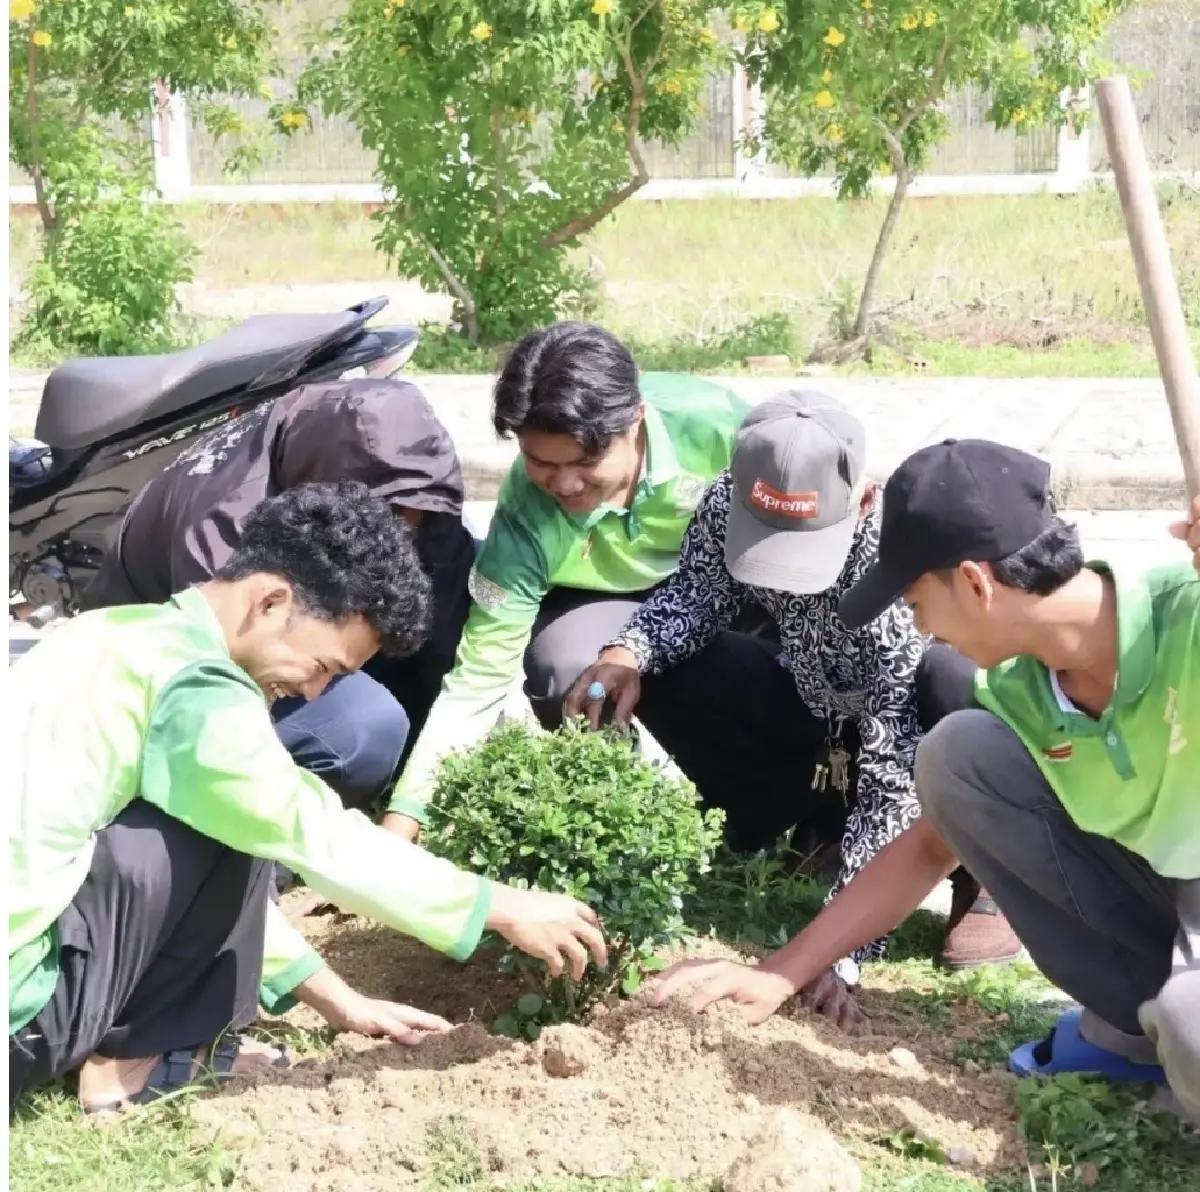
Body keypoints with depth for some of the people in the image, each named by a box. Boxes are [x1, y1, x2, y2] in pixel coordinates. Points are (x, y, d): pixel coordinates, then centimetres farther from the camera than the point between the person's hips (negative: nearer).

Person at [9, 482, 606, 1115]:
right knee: (220, 828, -10)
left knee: (217, 819, 15)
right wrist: (506, 908, -1)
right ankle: (133, 1058, 3)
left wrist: (336, 998, 19)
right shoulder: (194, 695, -17)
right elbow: (326, 842, -12)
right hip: (17, 1003, -9)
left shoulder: (135, 637, 12)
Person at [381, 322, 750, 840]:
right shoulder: (527, 517, -33)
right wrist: (403, 818, -37)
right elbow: (477, 681, -31)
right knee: (565, 670, -34)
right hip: (605, 600, -2)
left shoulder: (712, 422, -34)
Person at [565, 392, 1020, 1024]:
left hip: (909, 721, -5)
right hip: (819, 707, 5)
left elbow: (893, 780, -38)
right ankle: (810, 829, 5)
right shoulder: (728, 504, -25)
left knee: (961, 685, -39)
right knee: (665, 675, -15)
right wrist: (628, 654, -29)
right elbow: (695, 596, -5)